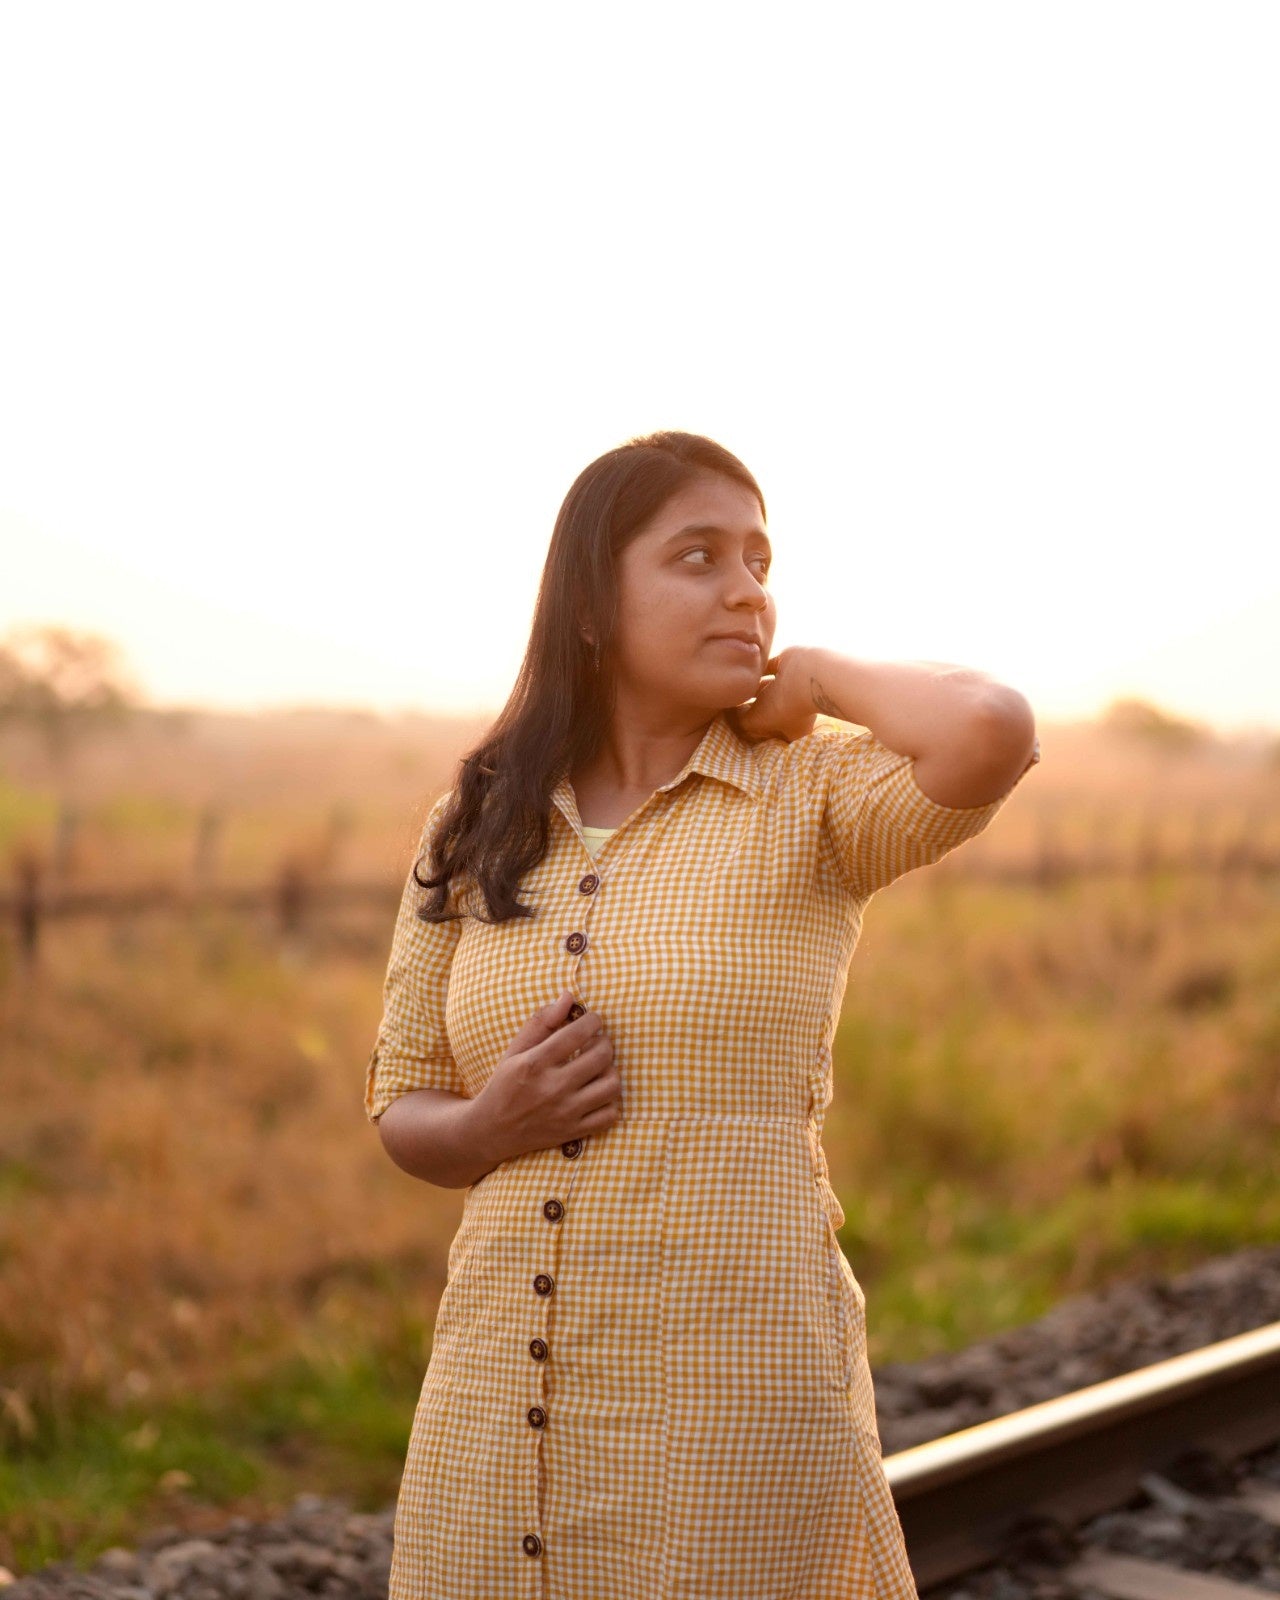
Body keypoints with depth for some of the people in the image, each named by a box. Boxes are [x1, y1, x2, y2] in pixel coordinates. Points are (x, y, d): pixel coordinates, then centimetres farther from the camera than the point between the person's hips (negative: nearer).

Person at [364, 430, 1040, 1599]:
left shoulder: (813, 799, -4)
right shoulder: (476, 835, 7)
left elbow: (992, 733, -25)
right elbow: (403, 1109, 13)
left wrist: (818, 677, -6)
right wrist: (492, 1126, -10)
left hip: (735, 1414, -3)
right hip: (498, 1407, 4)